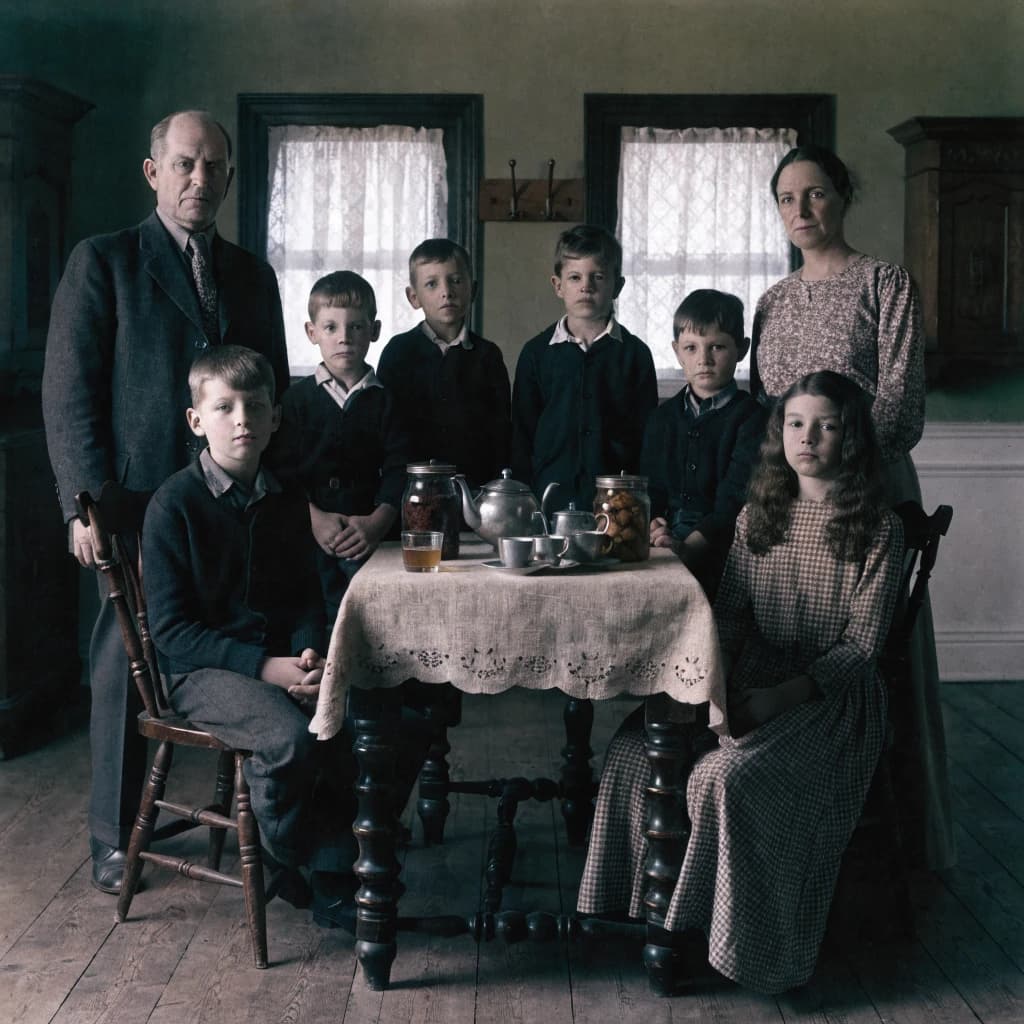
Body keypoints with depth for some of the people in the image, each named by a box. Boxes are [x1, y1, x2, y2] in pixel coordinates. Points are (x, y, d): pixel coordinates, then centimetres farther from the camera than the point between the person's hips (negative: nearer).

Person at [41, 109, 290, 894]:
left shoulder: (252, 275, 15)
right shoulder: (103, 262, 1)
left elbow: (275, 391, 18)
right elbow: (68, 392, -4)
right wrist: (86, 504, -12)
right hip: (141, 504, -4)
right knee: (126, 672, 4)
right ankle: (115, 840, 16)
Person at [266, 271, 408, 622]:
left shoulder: (385, 400, 8)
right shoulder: (297, 398, 7)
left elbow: (398, 470, 0)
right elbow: (281, 470, 0)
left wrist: (378, 522, -15)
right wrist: (314, 518, -13)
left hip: (370, 538, 0)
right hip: (311, 539, 0)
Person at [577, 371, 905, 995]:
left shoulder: (878, 530, -4)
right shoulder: (758, 516, 12)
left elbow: (862, 644, -8)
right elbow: (729, 611, 10)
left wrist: (783, 696, -19)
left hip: (830, 696, -5)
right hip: (752, 683, 5)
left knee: (730, 775, -31)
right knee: (636, 748, -18)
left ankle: (726, 937, -11)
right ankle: (649, 906, -4)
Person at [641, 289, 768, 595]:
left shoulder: (752, 417, -2)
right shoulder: (663, 416, 17)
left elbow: (735, 501, -12)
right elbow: (650, 489, 14)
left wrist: (687, 547, -26)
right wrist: (652, 525, -9)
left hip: (720, 550, -5)